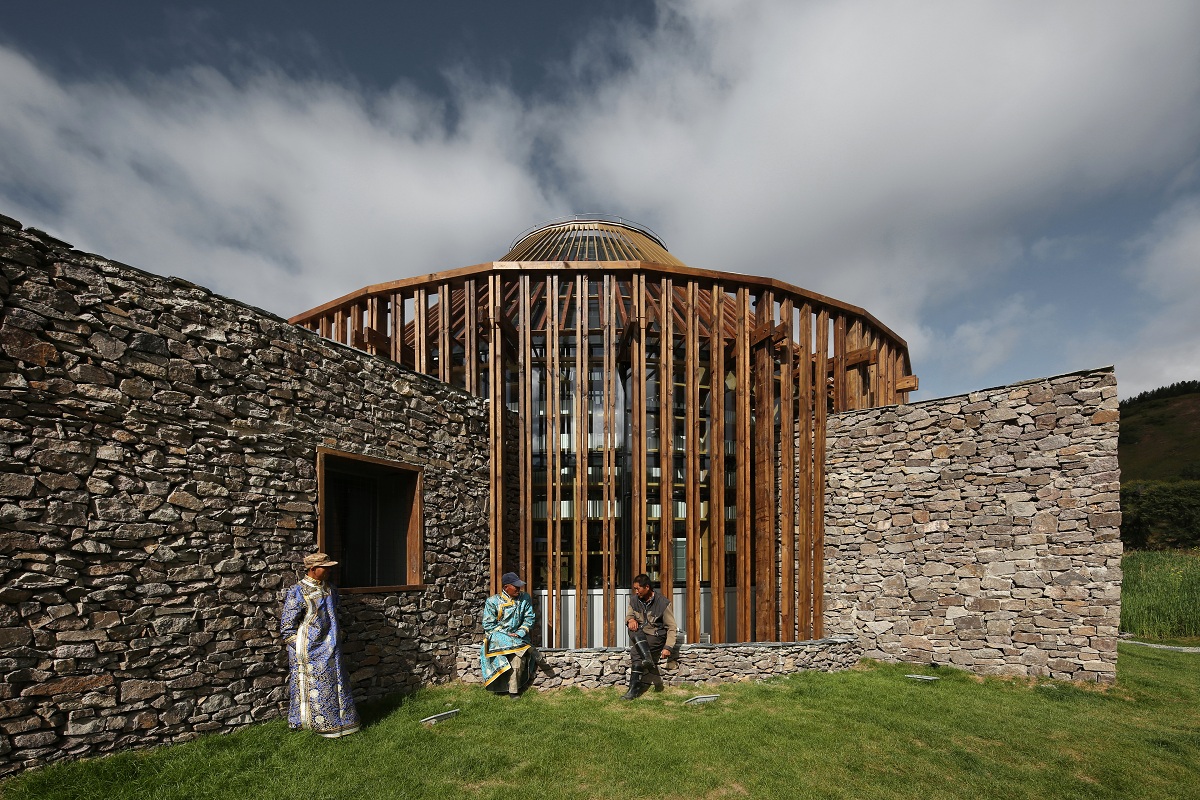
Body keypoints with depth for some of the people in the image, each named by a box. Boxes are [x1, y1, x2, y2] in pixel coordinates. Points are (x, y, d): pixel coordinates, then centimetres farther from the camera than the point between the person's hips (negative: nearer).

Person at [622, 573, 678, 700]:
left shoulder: (663, 603, -11)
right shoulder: (634, 600, 3)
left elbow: (671, 627, -7)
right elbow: (628, 617, 16)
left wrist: (667, 647, -18)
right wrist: (630, 620, -11)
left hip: (657, 636, -4)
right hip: (640, 634, 5)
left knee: (635, 652, -28)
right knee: (634, 632, -31)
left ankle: (634, 689, -18)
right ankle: (649, 662, -35)